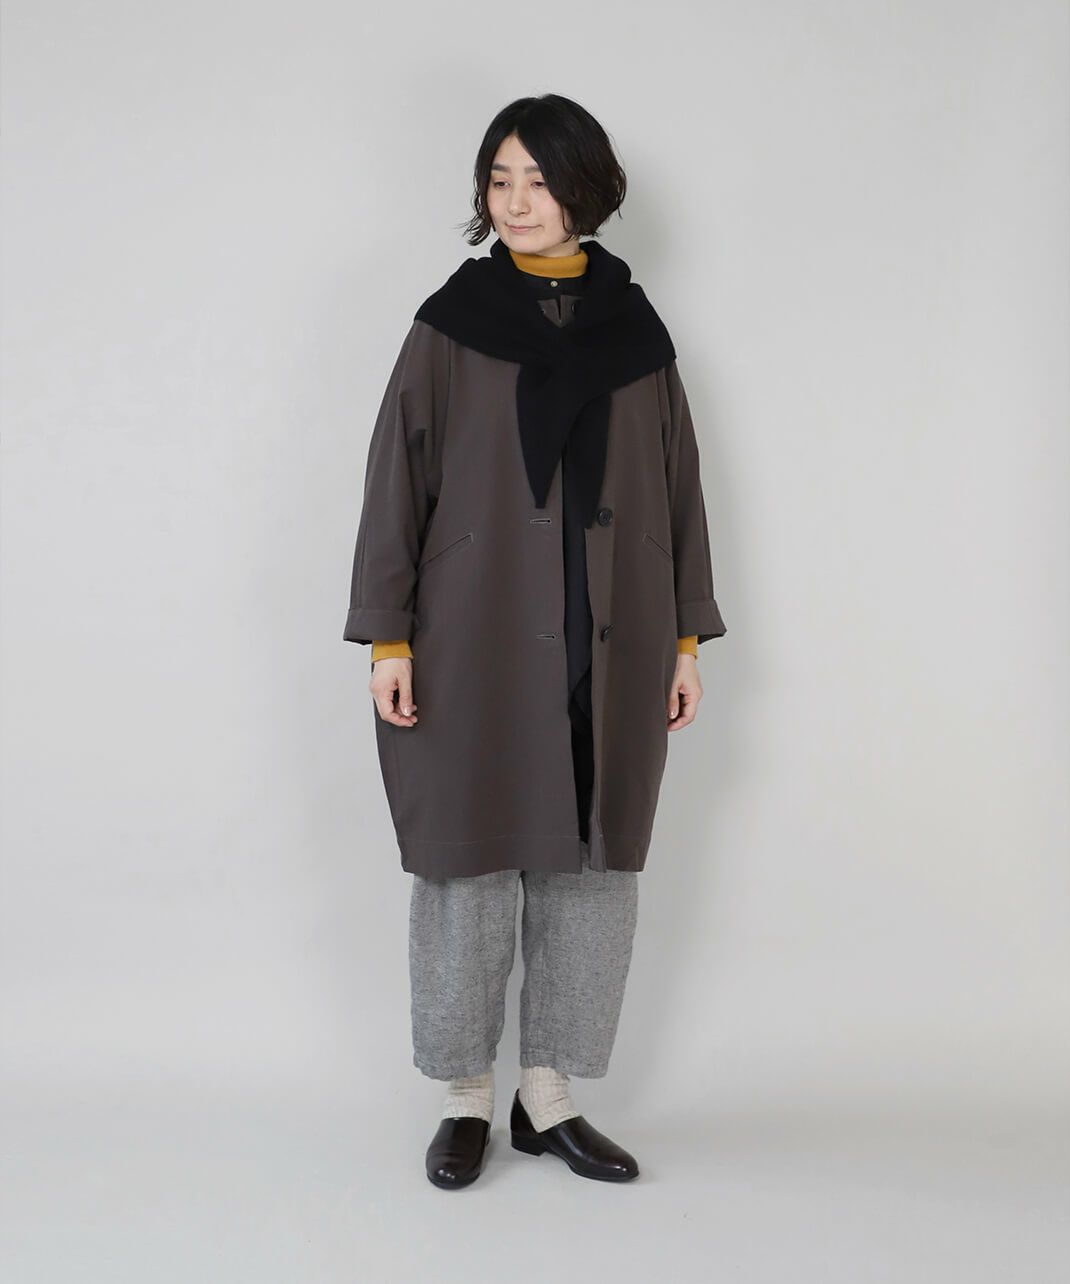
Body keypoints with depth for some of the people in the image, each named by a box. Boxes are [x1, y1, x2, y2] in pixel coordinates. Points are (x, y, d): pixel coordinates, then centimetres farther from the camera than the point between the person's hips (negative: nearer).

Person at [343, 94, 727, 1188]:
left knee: (592, 867, 7)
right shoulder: (450, 325, 1)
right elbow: (396, 482, -1)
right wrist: (387, 639, -7)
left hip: (609, 650, 3)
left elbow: (678, 489, 10)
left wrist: (686, 641, 7)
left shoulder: (635, 331, 7)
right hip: (477, 646, -2)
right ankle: (465, 1099, 18)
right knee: (469, 863, 2)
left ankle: (549, 1096, 21)